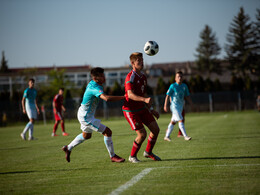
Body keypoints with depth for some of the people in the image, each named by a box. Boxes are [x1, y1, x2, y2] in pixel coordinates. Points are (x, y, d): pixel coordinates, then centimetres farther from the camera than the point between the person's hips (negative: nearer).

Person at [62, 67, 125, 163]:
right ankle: (112, 156, 1)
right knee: (107, 132, -10)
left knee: (86, 135, 31)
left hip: (84, 114, 11)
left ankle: (68, 148, 45)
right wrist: (123, 97, -42)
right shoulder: (95, 88, -29)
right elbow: (106, 98, -46)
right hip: (86, 117, -11)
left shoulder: (91, 83, 1)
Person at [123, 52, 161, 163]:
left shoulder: (143, 77, 9)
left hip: (142, 109, 8)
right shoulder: (131, 77, -20)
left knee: (156, 129, 2)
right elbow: (130, 95, -34)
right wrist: (144, 99, -48)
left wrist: (151, 110, 18)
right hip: (130, 110, -8)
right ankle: (132, 156, 9)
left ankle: (148, 152, 23)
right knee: (142, 134, -13)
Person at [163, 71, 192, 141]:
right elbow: (167, 96, -7)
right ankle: (185, 136, -13)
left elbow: (187, 96, 15)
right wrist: (165, 106, -10)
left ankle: (167, 136, 21)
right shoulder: (173, 86, -9)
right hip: (174, 106, -6)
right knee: (181, 120, -14)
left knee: (173, 122, 12)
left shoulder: (184, 86, 7)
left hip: (181, 106, 6)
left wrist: (191, 104, 6)